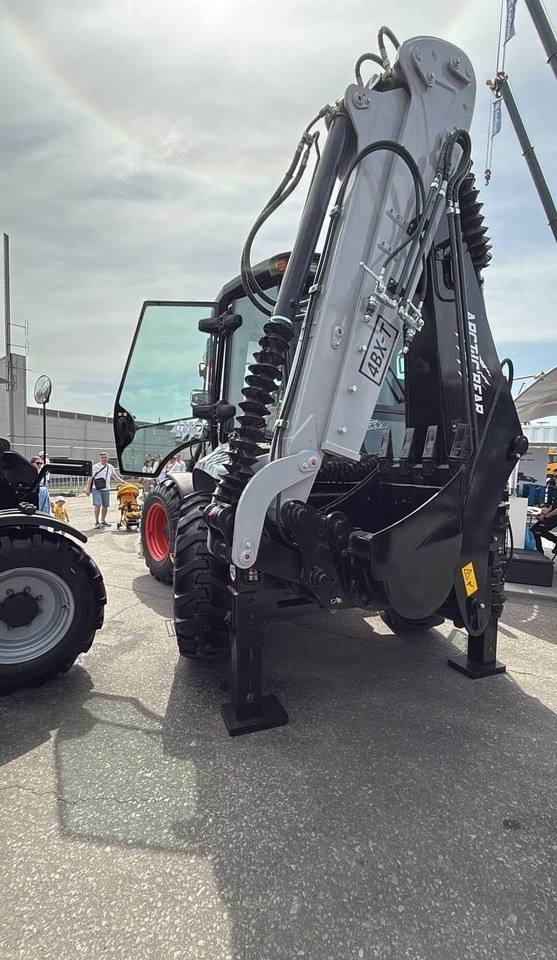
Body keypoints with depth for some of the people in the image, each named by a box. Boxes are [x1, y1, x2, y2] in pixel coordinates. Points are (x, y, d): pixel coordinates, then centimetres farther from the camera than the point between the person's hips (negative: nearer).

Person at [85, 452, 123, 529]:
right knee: (97, 505, -12)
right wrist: (88, 489, -10)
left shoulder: (110, 467, 10)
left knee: (105, 506, 10)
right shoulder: (95, 467, -3)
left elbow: (116, 477, 18)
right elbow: (90, 478, -4)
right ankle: (97, 522, -4)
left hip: (106, 489, 5)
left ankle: (103, 521, 25)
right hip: (97, 489, -5)